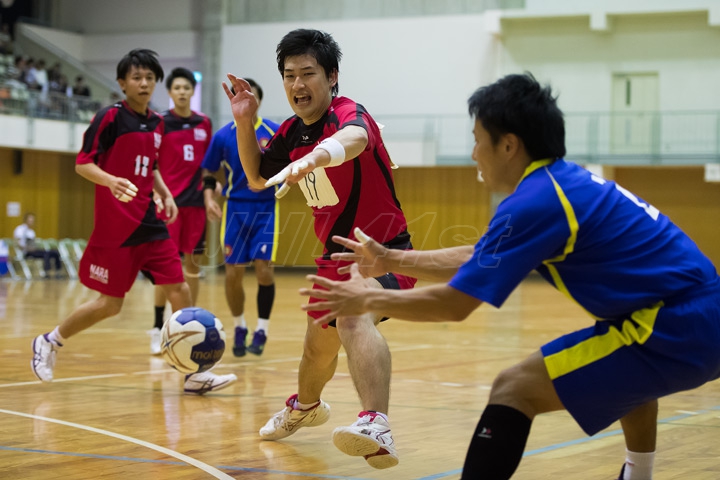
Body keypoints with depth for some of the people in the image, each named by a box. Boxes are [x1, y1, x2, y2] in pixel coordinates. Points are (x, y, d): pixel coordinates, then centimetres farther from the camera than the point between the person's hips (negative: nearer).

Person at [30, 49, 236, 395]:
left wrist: (165, 194, 11)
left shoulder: (156, 123, 12)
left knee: (180, 290, -4)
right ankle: (49, 342, 22)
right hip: (115, 226, -6)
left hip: (148, 223, 6)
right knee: (110, 304, -1)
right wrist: (111, 181, -30)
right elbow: (82, 164, -11)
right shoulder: (111, 117, -8)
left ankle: (195, 373, 0)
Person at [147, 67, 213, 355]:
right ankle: (158, 327, 1)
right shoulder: (160, 123, -1)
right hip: (169, 202, -4)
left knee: (193, 263, 5)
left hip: (195, 202, 4)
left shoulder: (204, 124, 10)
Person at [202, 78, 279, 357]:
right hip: (235, 208, 1)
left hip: (266, 208, -1)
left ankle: (262, 330, 5)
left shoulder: (275, 133, -3)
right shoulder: (223, 136, 1)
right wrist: (209, 197, -6)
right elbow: (208, 172, 10)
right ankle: (239, 327, 21)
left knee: (263, 267, -11)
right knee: (233, 273, -1)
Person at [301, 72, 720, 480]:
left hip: (676, 331, -10)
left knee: (514, 390, -10)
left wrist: (366, 301, 5)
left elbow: (454, 305, -9)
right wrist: (390, 260, 31)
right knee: (625, 371, 41)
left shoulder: (536, 201, -12)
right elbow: (474, 260, 28)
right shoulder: (566, 183, 17)